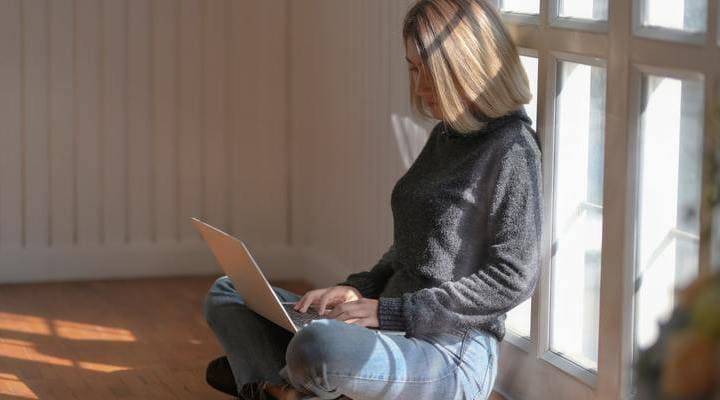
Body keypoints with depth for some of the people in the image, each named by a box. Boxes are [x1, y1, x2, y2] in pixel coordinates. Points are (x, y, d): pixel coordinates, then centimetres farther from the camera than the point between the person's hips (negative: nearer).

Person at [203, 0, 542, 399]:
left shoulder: (511, 149, -12)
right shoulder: (446, 135, 15)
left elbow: (513, 278, -17)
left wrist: (388, 311, -17)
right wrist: (358, 289, 3)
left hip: (454, 357, -10)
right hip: (396, 337, 10)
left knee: (317, 346, -38)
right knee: (226, 294, 14)